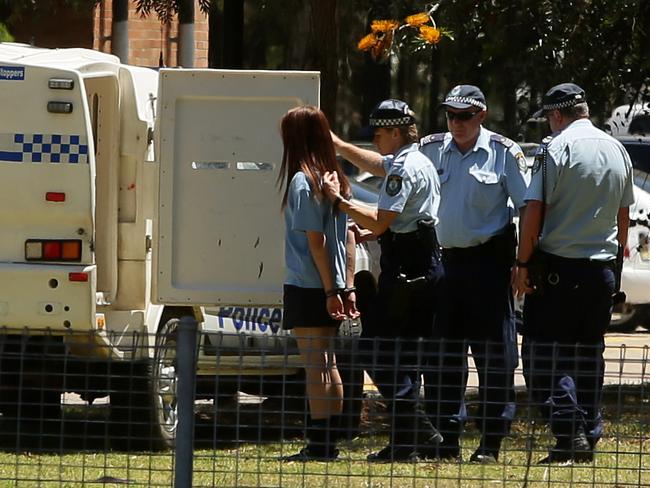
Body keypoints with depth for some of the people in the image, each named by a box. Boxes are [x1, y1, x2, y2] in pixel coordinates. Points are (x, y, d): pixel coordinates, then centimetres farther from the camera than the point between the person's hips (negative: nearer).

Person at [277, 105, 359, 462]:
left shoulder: (302, 181, -14)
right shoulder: (335, 178, 10)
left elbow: (315, 239, -17)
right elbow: (347, 238, 9)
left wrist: (329, 290, -17)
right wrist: (346, 287, 9)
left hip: (309, 287, -8)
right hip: (331, 287, 8)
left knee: (315, 365, -6)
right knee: (327, 364, 14)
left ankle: (319, 444, -6)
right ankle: (328, 441, 18)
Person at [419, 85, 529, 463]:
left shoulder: (504, 153, -2)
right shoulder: (430, 150, 8)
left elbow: (527, 208, -1)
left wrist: (524, 263, -7)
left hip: (489, 261, -4)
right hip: (444, 259, 4)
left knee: (494, 353, -3)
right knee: (442, 354, 5)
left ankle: (492, 443, 2)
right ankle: (447, 439, 12)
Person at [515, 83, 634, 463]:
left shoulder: (557, 149, -10)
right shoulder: (618, 150, 10)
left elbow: (535, 210, -13)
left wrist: (523, 263, -9)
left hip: (559, 265, -6)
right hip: (603, 267, 6)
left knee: (544, 350, -4)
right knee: (590, 353, 13)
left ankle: (570, 429, -18)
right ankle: (589, 436, 12)